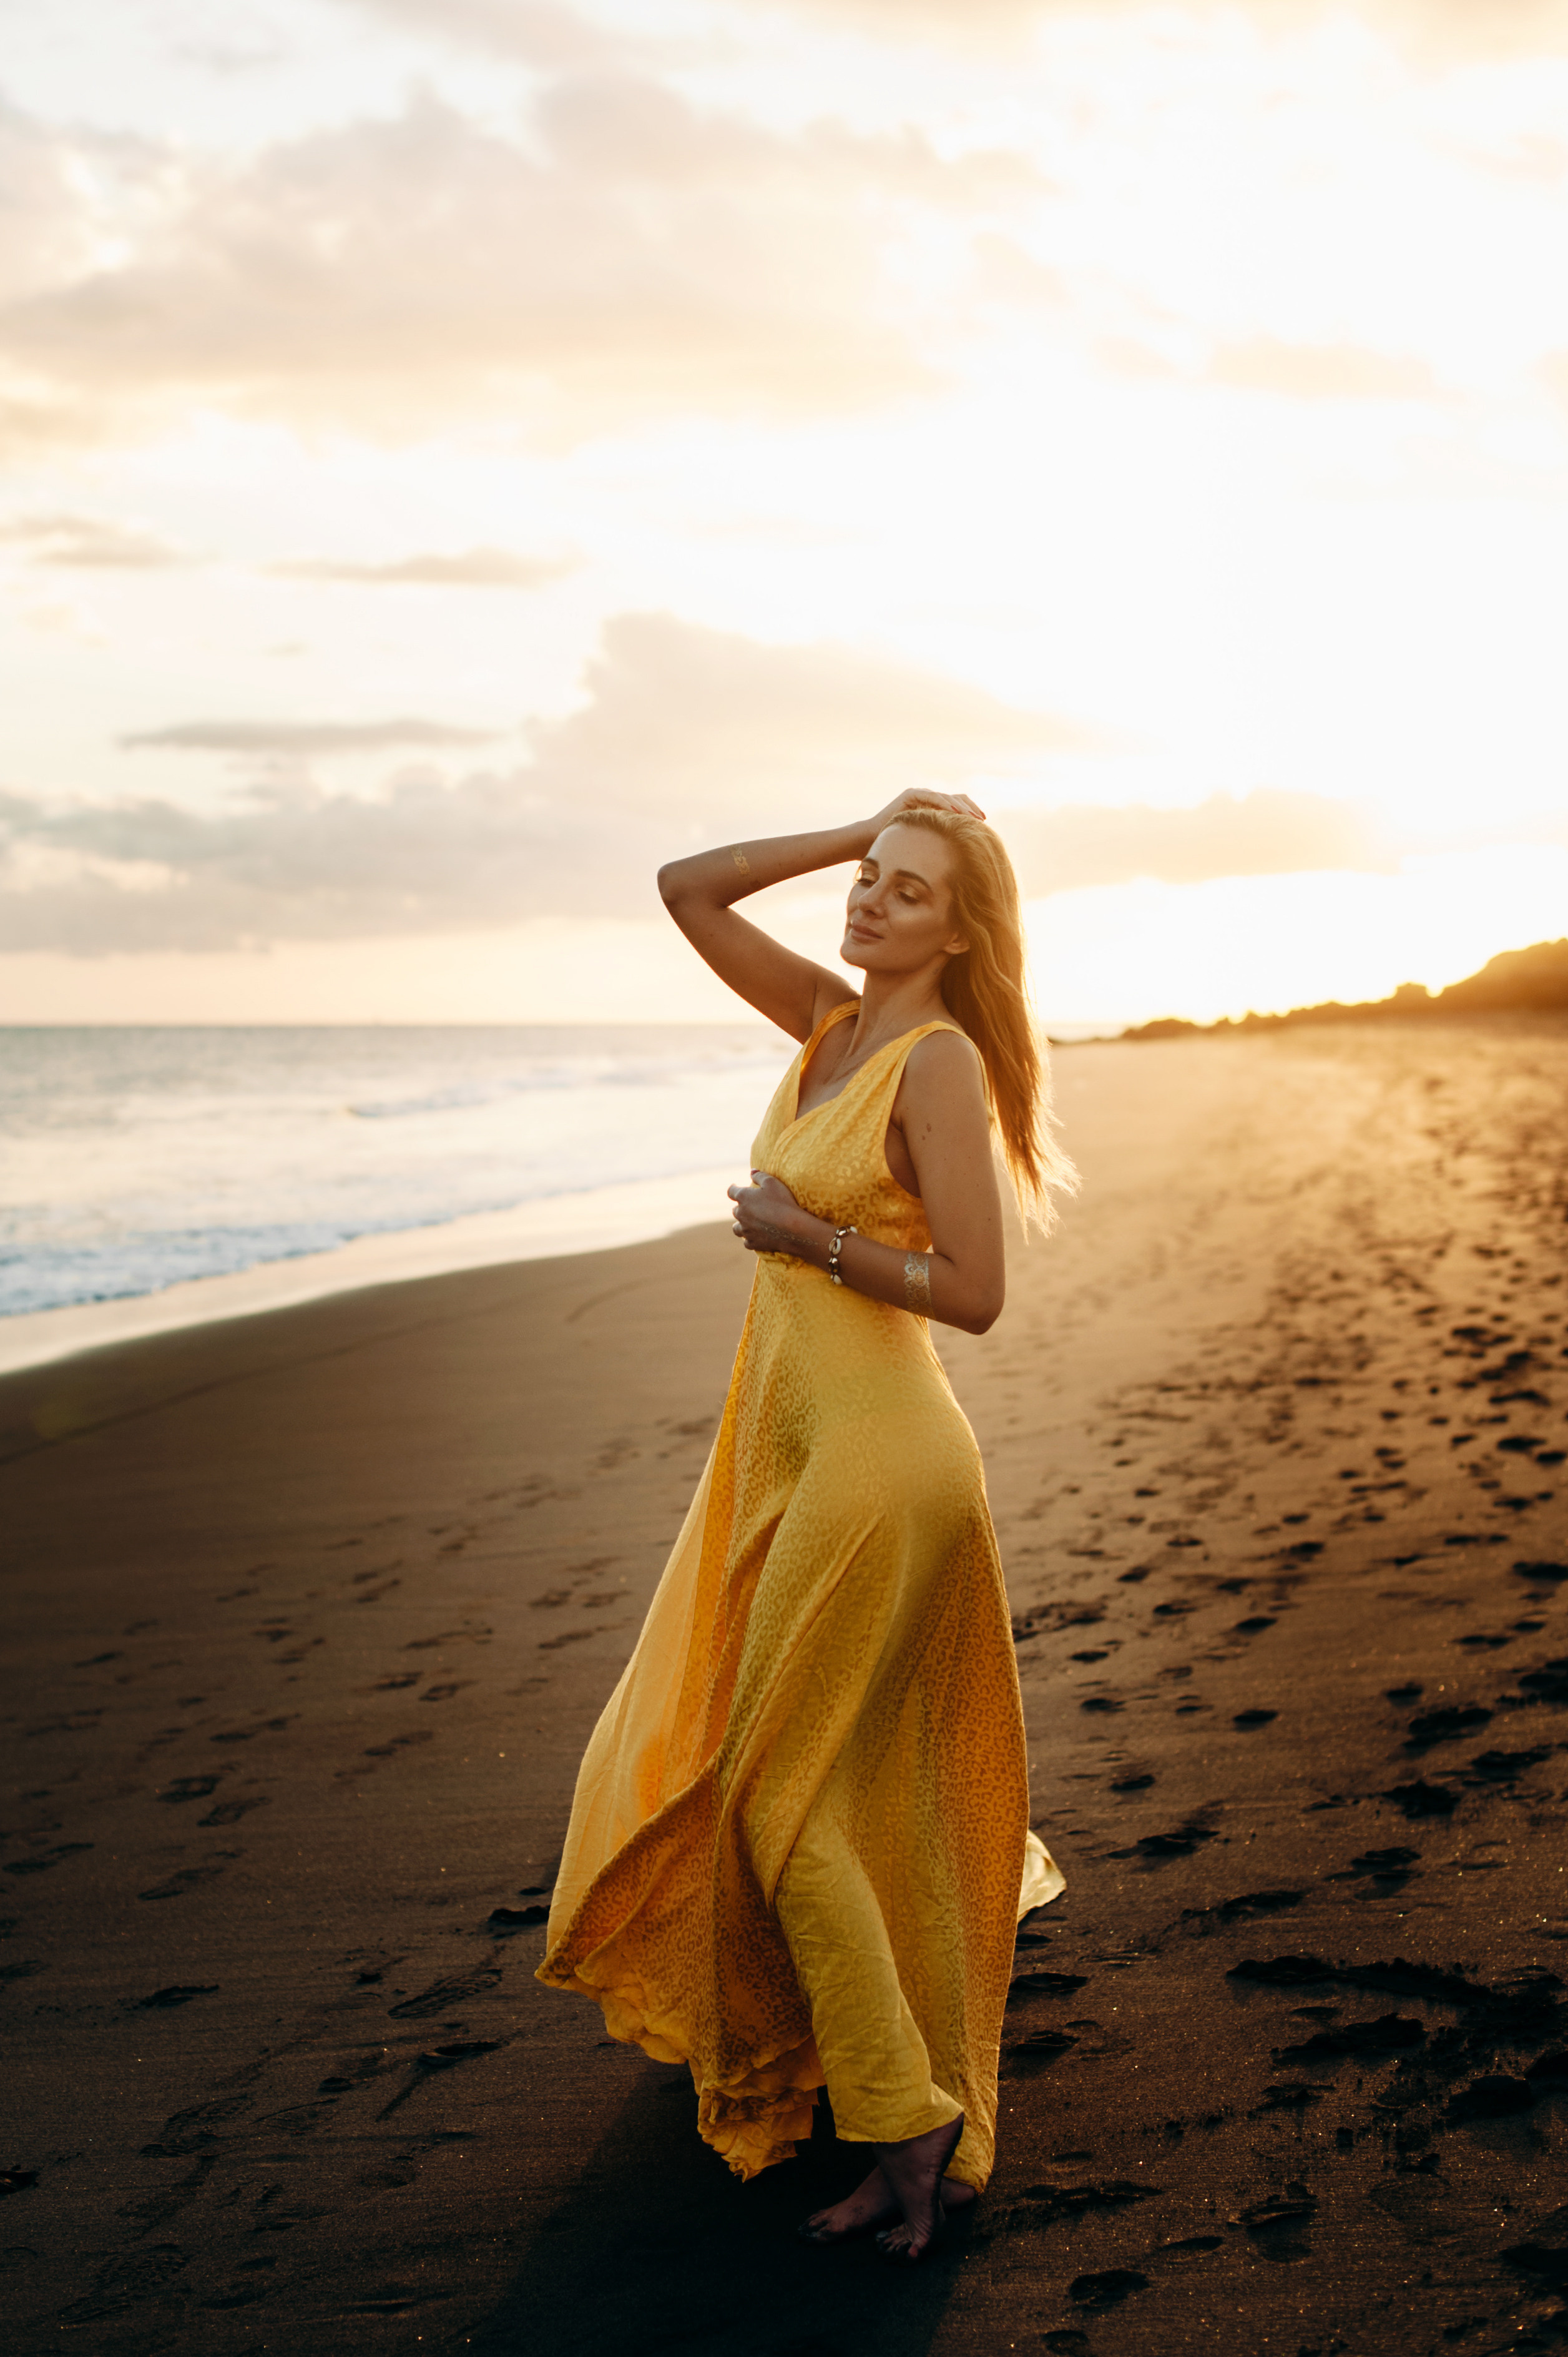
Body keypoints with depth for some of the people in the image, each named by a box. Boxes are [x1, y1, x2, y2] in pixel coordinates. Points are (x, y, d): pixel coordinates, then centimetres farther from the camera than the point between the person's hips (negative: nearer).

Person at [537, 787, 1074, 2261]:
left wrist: (809, 1238, -14)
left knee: (788, 1793, -1)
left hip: (873, 1459, -9)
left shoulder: (940, 1060, -15)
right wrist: (859, 829, 7)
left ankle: (910, 2134, 7)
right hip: (794, 1445, 9)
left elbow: (974, 1294, -21)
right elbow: (686, 888, 12)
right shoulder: (832, 1024, 8)